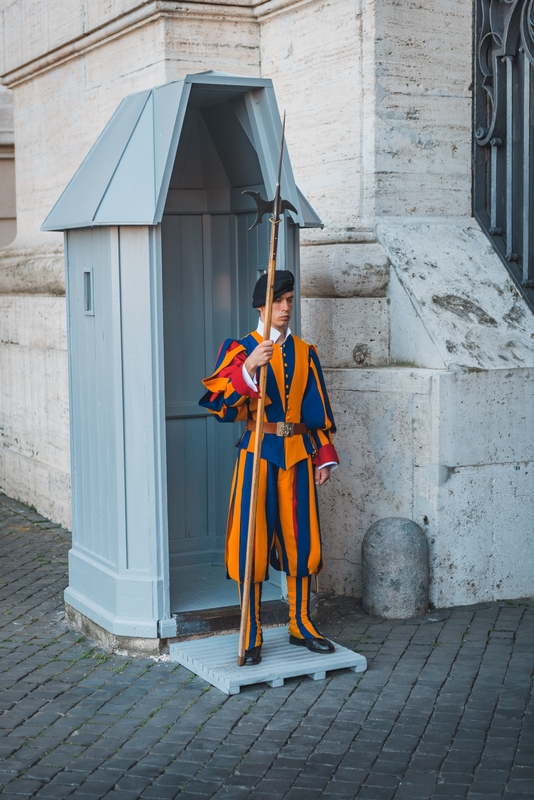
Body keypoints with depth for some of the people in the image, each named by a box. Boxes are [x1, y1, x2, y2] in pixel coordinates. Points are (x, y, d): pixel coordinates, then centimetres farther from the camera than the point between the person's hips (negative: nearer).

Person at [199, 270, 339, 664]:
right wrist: (248, 369, -29)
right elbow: (217, 401, -15)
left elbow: (318, 410, 14)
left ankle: (301, 624, 22)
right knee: (253, 543, -3)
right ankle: (252, 635, 6)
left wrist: (324, 456, 7)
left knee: (302, 539, 9)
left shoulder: (305, 352, 11)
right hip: (259, 454, -4)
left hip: (298, 454, 4)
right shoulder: (240, 349, -2)